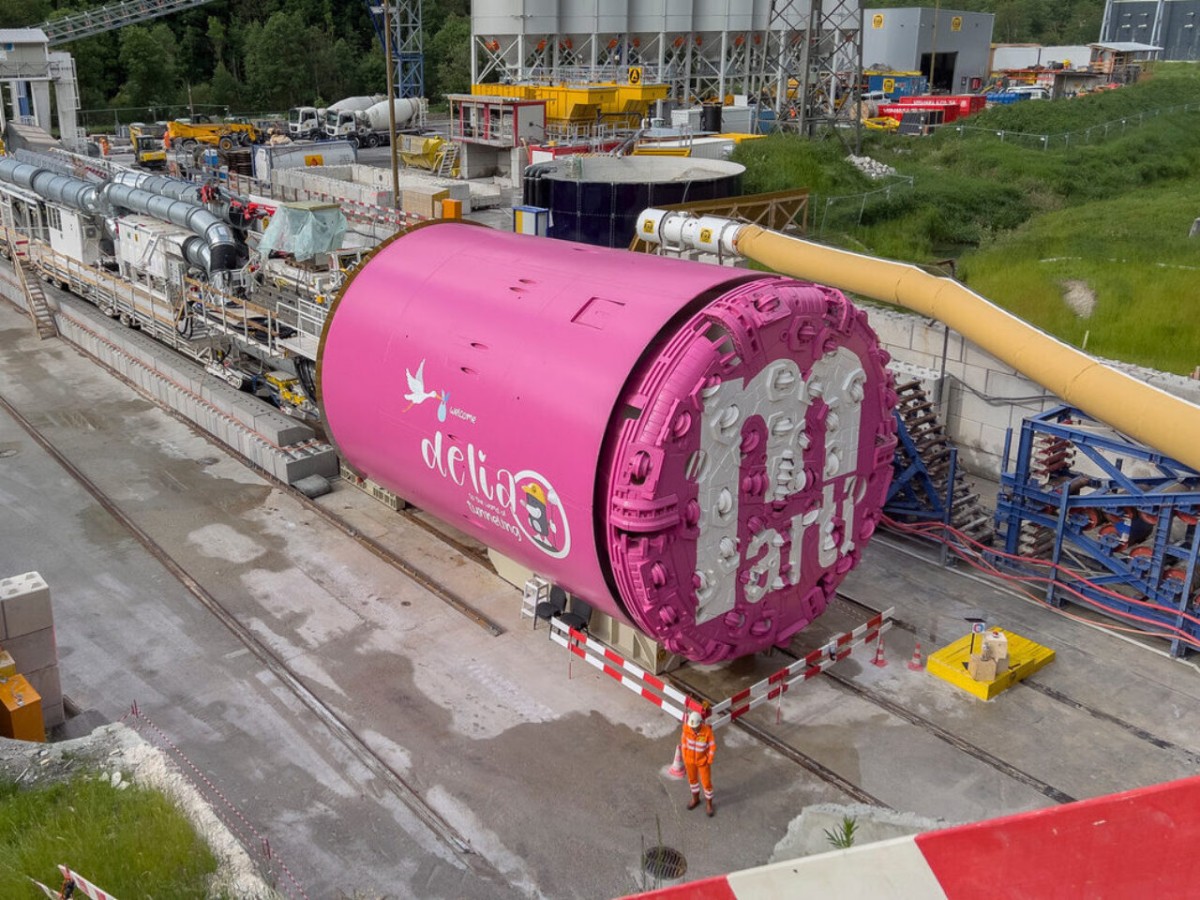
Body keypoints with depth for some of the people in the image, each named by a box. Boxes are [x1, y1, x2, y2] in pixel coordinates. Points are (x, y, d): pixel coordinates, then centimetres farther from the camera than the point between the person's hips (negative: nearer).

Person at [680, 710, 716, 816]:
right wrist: (685, 756, 2)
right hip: (690, 758, 3)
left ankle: (708, 804, 39)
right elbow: (684, 739, -6)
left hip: (703, 760, -3)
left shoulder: (707, 731, -33)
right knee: (692, 778, 24)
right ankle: (695, 799, 50)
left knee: (706, 782, 13)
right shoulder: (686, 727, -25)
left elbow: (712, 746, -17)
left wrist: (708, 762, -10)